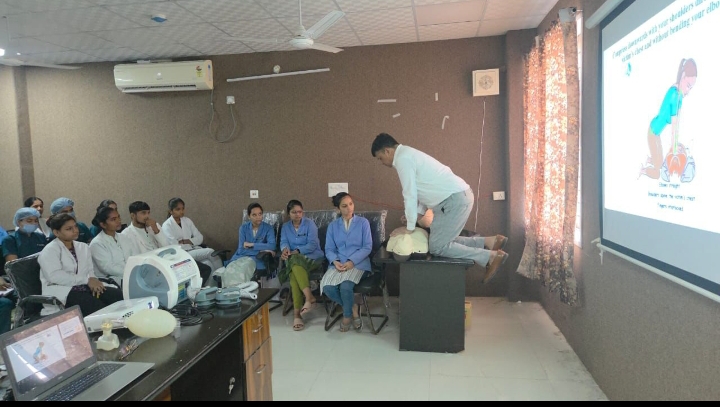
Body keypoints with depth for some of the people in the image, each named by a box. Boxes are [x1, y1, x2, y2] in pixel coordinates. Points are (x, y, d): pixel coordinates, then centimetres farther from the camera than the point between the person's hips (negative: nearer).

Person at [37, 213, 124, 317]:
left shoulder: (83, 247, 21)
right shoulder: (49, 251, 0)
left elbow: (90, 271, 14)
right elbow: (55, 276, -15)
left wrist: (93, 282, -10)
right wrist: (87, 280, -17)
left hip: (84, 288, 6)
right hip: (62, 292, -6)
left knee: (118, 295, -22)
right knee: (97, 306, -33)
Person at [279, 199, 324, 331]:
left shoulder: (310, 223, 2)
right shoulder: (285, 227, 16)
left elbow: (312, 244, -9)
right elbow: (283, 242, 0)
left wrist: (297, 251, -23)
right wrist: (285, 250, -25)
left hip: (312, 257, -3)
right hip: (295, 259, 3)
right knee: (294, 265, -36)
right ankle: (310, 297, -39)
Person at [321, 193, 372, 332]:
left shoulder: (363, 222, 6)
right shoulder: (332, 226, 14)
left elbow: (367, 247, -2)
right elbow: (329, 249, 8)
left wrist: (352, 262, -15)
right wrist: (335, 261, -15)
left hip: (358, 263, -3)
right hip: (338, 263, 3)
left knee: (345, 286, -32)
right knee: (327, 287, -27)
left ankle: (347, 315, -2)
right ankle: (353, 308, -3)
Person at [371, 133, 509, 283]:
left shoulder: (402, 159, -11)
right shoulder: (408, 154, 20)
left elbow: (410, 195, -13)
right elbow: (420, 190, 24)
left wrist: (409, 227, -5)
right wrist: (416, 214, 18)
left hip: (455, 199, -10)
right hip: (458, 196, 10)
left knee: (437, 247, -6)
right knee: (444, 240, 15)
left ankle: (490, 257, -4)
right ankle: (490, 242, 13)